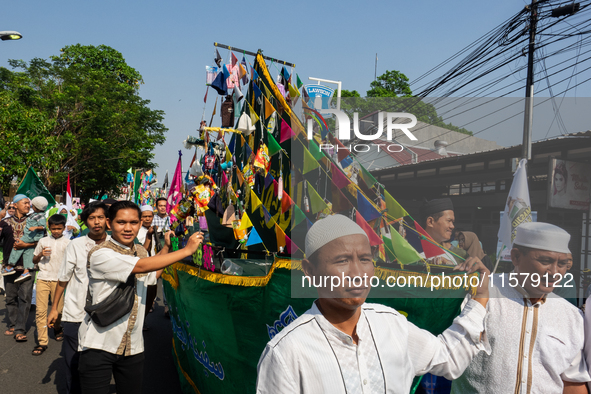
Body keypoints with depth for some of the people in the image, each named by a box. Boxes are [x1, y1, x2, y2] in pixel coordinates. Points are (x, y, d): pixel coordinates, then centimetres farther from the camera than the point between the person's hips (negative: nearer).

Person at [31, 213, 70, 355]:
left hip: (59, 279, -1)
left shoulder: (67, 243, 4)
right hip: (43, 278, 1)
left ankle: (57, 328, 35)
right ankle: (42, 342, 3)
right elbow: (34, 260, 16)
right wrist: (41, 254, -4)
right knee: (40, 310, -3)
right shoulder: (43, 241, 10)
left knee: (58, 309, 3)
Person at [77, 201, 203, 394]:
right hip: (98, 346, -6)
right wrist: (187, 250, -22)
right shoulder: (99, 254, -16)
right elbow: (141, 266, -26)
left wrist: (166, 247, 19)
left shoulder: (141, 251, 8)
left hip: (133, 346, 6)